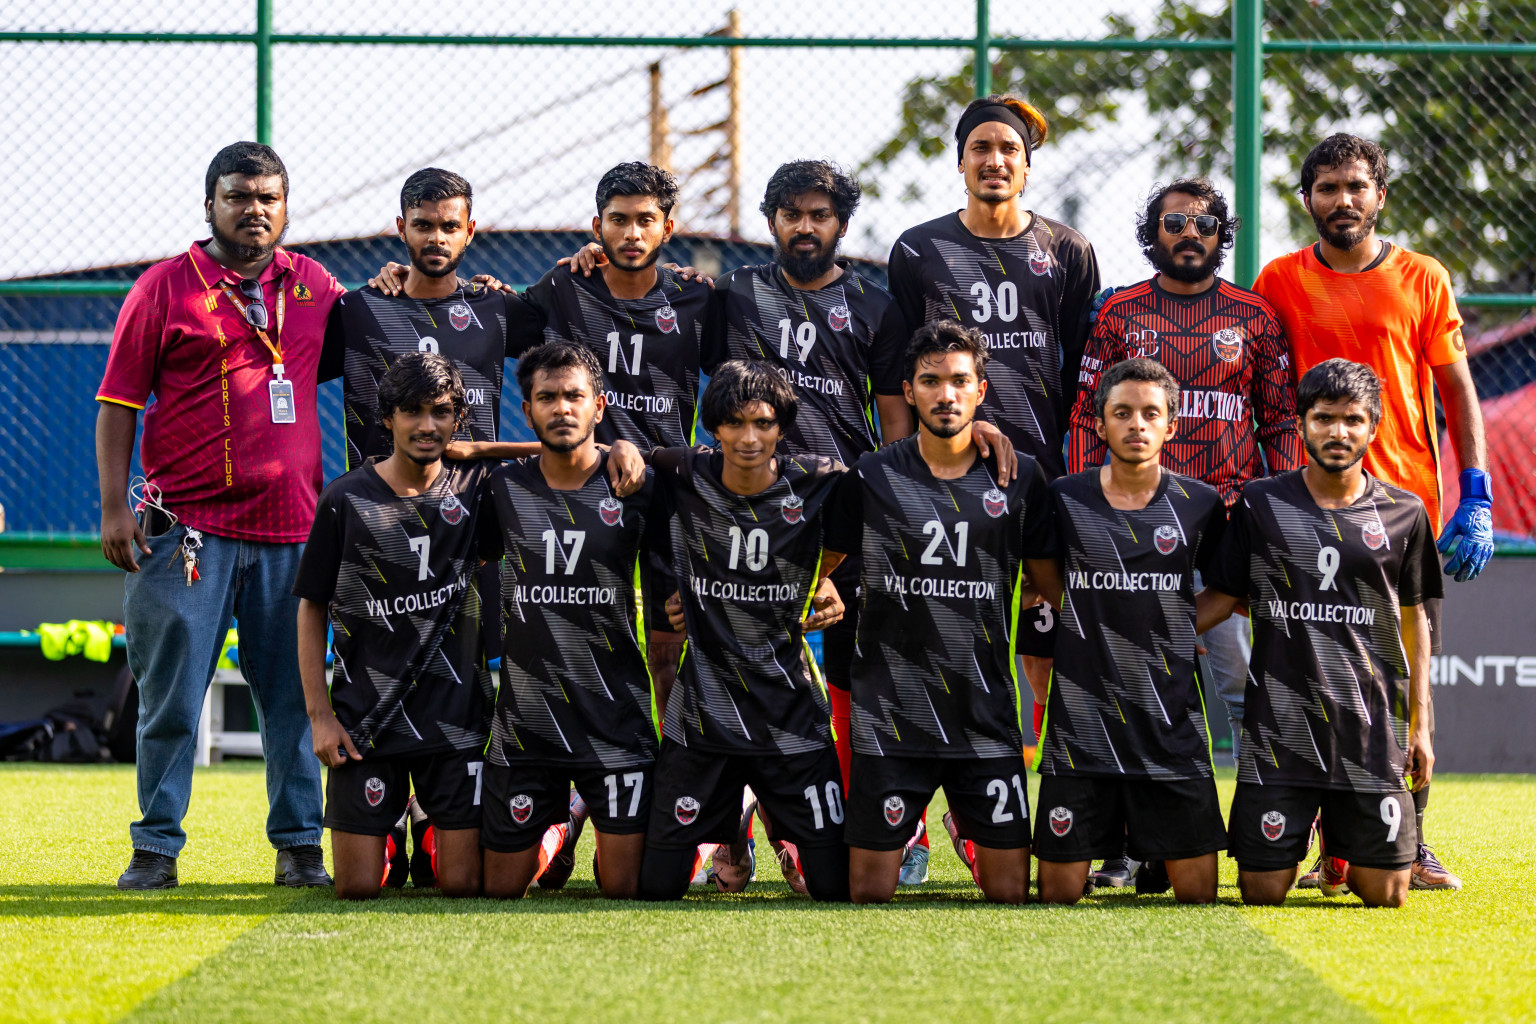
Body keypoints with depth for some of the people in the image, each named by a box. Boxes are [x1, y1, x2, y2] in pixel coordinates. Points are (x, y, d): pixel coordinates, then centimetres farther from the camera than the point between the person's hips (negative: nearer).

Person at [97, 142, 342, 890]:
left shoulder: (314, 286, 13)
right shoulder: (166, 288, 3)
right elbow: (118, 404, 2)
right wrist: (114, 508, -5)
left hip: (291, 528, 3)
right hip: (187, 530, -3)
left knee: (294, 696, 4)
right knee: (170, 695, -1)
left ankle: (299, 847, 11)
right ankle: (156, 848, 5)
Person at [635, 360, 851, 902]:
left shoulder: (818, 482, -6)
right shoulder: (681, 478, -7)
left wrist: (825, 582, 8)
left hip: (791, 716, 0)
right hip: (702, 711, 0)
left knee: (836, 886, -1)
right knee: (658, 886, 0)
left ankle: (781, 822, 32)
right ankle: (730, 826, 31)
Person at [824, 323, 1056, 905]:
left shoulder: (1020, 478, 3)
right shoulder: (872, 478, 0)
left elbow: (1051, 582, 13)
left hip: (988, 719, 1)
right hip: (890, 716, -1)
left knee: (1010, 894, 2)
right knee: (871, 894, 0)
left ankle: (969, 831, 32)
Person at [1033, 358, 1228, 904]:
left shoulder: (1200, 505, 2)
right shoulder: (1064, 499, -1)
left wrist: (1174, 635, 6)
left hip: (1171, 730, 0)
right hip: (1080, 726, 0)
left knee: (1196, 893, -1)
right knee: (1058, 894, 0)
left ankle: (1155, 856, 30)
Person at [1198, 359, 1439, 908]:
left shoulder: (1403, 513, 5)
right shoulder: (1261, 504, 3)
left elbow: (1413, 621, 12)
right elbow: (1221, 596, 9)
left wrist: (1419, 725, 11)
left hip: (1371, 732, 1)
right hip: (1279, 727, -1)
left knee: (1384, 893, -3)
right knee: (1263, 892, -4)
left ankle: (1340, 843, 33)